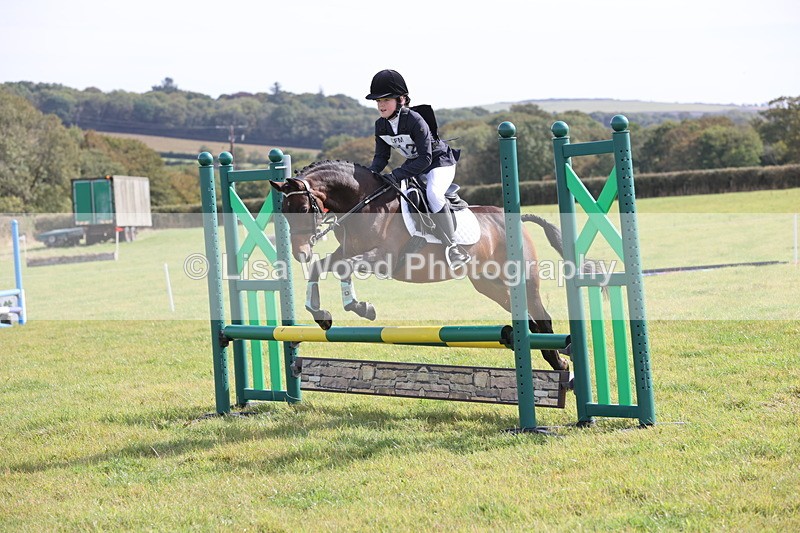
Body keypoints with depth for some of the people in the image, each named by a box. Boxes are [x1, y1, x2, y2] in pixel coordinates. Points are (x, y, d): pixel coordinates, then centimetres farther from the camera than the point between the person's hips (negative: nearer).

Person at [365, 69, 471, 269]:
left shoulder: (414, 121, -28)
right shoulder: (381, 126, -6)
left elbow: (425, 158, -31)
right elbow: (381, 157, 0)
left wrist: (397, 175, -39)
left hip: (439, 162, -8)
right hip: (414, 165, 8)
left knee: (433, 192, -35)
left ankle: (451, 247, -33)